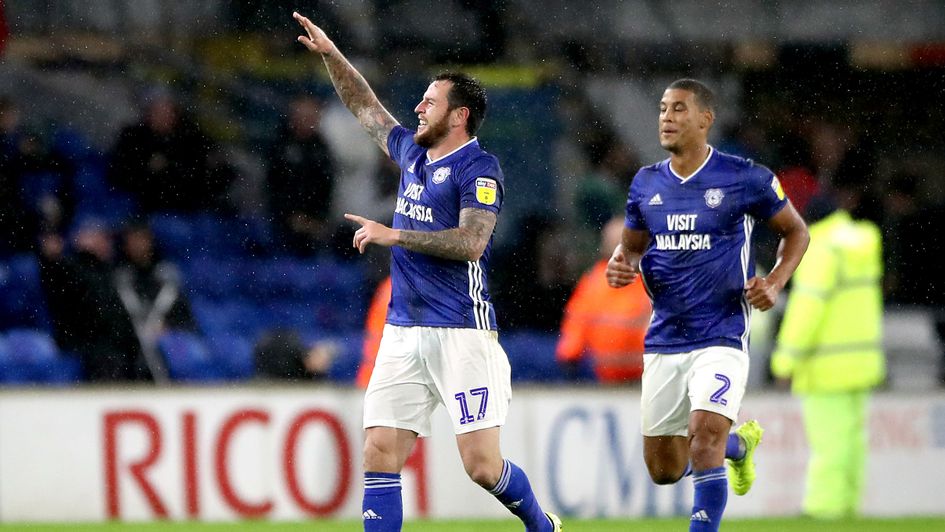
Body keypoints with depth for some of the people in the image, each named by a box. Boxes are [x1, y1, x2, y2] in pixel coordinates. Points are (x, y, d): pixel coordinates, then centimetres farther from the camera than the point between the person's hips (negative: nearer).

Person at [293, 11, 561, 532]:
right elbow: (367, 108, 31)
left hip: (461, 332, -7)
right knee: (380, 453, -4)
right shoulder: (412, 153, 15)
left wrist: (393, 235, -16)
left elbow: (470, 242, -19)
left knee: (482, 465, -8)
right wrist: (330, 53, 26)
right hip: (403, 331, 7)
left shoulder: (478, 167, -7)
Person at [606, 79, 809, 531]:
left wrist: (775, 282, -9)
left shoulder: (744, 178, -6)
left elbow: (795, 231, 7)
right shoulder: (646, 184, 7)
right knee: (663, 470, 10)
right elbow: (631, 244, 21)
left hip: (722, 337, -5)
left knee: (704, 436, -25)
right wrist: (621, 265, -3)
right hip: (664, 341, 5)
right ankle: (739, 443, 40)